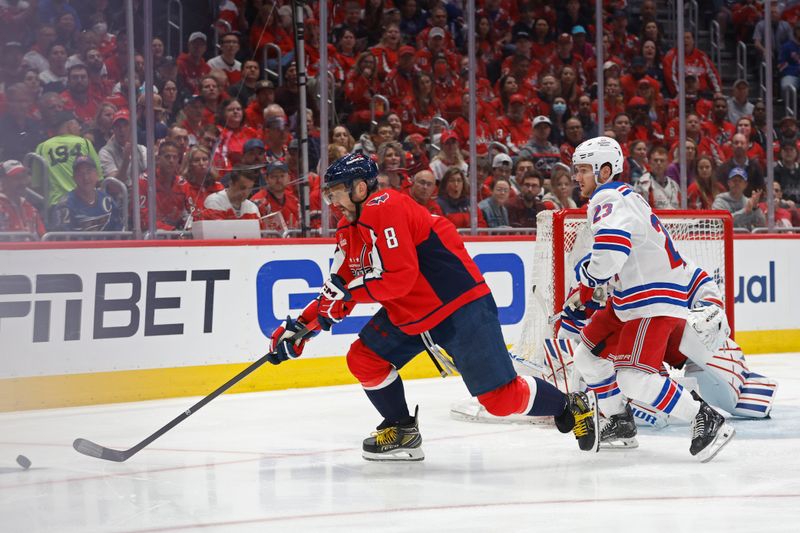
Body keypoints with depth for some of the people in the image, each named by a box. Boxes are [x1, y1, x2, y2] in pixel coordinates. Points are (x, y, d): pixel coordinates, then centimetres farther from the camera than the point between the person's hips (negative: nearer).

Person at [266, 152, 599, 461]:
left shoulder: (385, 208, -20)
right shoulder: (349, 229, 10)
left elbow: (400, 277, -27)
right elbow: (339, 290, 12)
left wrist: (350, 289, -22)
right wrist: (302, 325, 3)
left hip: (461, 307, -9)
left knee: (500, 398, -10)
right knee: (364, 360, 0)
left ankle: (572, 407, 12)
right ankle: (402, 432, 16)